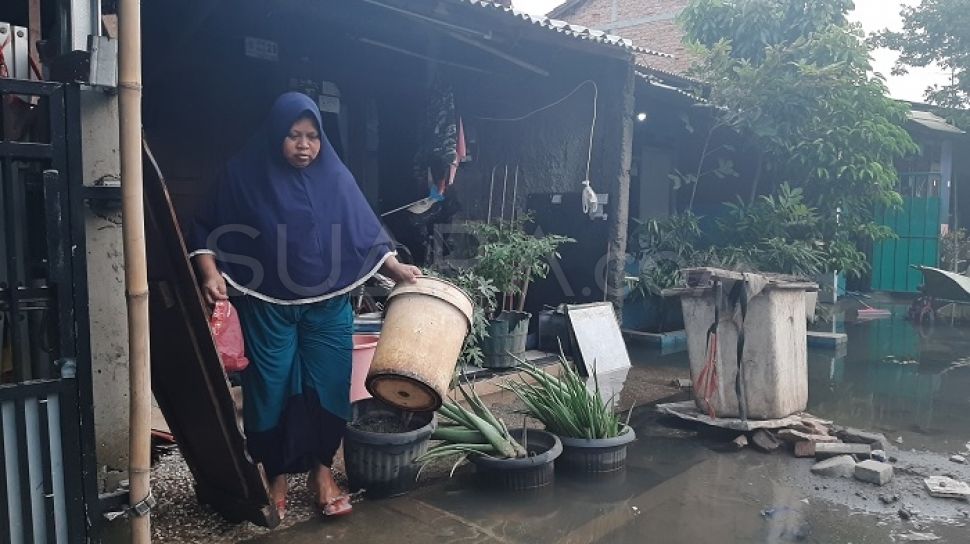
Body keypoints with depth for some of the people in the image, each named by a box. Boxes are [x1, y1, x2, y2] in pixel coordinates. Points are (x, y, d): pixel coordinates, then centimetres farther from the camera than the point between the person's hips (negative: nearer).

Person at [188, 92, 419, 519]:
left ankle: (321, 470, 22)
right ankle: (276, 474, 23)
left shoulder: (334, 177, 2)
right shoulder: (245, 175, -4)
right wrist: (211, 274, -14)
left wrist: (396, 268, -6)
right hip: (267, 307, -1)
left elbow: (366, 232, 5)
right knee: (271, 389, 4)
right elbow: (206, 230, 1)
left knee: (327, 386, 3)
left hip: (328, 305, 2)